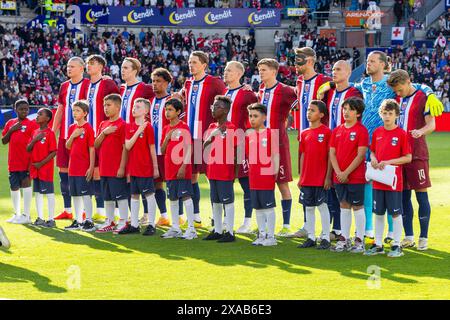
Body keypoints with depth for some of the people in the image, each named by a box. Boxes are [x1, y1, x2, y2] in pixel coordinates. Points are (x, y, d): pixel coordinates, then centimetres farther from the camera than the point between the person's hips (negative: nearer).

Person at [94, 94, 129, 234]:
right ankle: (109, 222, 22)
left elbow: (125, 148, -12)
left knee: (121, 196, -3)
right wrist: (104, 133, -8)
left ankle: (124, 222, 2)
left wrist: (122, 167, -16)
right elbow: (96, 145, 9)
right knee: (107, 197, 13)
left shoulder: (121, 124, -9)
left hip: (117, 169, -8)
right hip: (104, 168, 8)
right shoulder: (103, 125, 14)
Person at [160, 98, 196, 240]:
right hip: (170, 169, 7)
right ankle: (175, 228, 17)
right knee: (172, 198, 10)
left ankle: (191, 229, -6)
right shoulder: (166, 129, 13)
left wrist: (183, 166, -17)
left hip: (182, 169, -7)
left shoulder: (184, 127, -7)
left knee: (186, 196, -7)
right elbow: (162, 150, 14)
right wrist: (167, 138, -4)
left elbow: (188, 148, -11)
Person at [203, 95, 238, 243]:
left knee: (227, 201, -2)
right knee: (215, 202, 13)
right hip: (212, 171, 8)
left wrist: (234, 170, -11)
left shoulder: (231, 128, -9)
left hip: (225, 172, -7)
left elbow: (236, 152, -9)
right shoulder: (212, 127, 13)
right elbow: (204, 148, 13)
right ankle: (218, 231, 22)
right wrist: (211, 136, -5)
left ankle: (230, 232, 2)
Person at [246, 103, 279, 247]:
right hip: (254, 177, 6)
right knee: (258, 207, 11)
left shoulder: (270, 133, -7)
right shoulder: (249, 135, 11)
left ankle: (271, 236, 5)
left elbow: (275, 154, -8)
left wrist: (276, 171, -13)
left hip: (267, 176, -6)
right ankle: (262, 235, 19)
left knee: (268, 206, -1)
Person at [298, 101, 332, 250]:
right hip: (307, 179, 6)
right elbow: (303, 155, 14)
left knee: (322, 206, -1)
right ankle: (311, 237, 17)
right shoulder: (304, 133, 9)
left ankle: (325, 238, 6)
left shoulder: (326, 132, -7)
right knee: (308, 207, 9)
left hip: (321, 178, -6)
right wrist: (301, 177, 11)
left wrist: (328, 177, -11)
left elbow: (330, 156, -8)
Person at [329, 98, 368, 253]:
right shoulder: (337, 131, 9)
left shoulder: (361, 130, -8)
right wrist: (338, 172, -8)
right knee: (344, 206, 12)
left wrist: (346, 172, -15)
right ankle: (344, 239, 18)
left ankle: (359, 240, 7)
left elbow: (361, 155, -13)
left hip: (355, 176, -5)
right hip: (339, 176, 5)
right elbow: (332, 153, 6)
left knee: (357, 207, 1)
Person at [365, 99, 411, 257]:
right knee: (378, 213, 11)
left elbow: (408, 158, -8)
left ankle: (397, 246, 8)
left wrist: (388, 162, -17)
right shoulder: (377, 132, 7)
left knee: (395, 213, 1)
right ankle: (378, 244, 19)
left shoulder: (401, 133, -8)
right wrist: (373, 159, -4)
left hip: (394, 180, -5)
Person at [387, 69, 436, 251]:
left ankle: (424, 238, 3)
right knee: (403, 196, 8)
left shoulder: (422, 98, -4)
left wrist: (421, 131, -33)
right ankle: (408, 237, 16)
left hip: (417, 154, -6)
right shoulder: (397, 99, 14)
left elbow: (431, 125, -11)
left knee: (421, 195, -2)